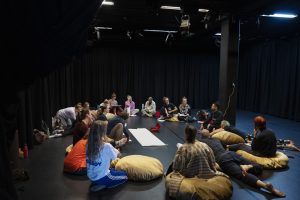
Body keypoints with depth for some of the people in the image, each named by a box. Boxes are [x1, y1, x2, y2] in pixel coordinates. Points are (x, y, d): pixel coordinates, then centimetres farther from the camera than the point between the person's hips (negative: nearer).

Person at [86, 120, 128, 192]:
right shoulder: (107, 146, -25)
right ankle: (103, 185, 1)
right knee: (124, 176, 15)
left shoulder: (88, 144, -9)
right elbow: (116, 156, -7)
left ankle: (96, 183, 12)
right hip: (102, 177, -7)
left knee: (113, 170, 33)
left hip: (91, 177, 7)